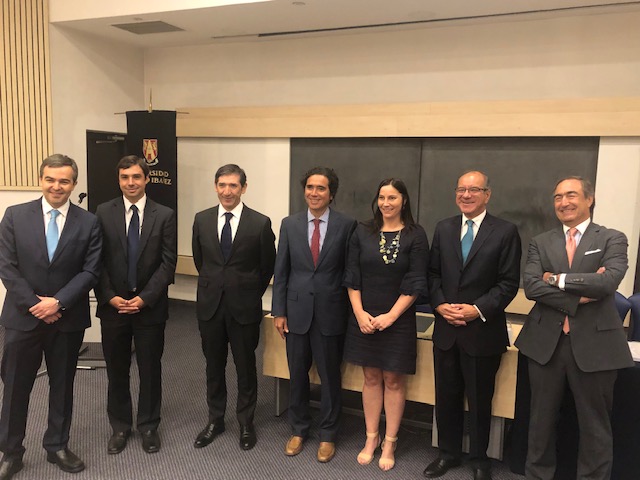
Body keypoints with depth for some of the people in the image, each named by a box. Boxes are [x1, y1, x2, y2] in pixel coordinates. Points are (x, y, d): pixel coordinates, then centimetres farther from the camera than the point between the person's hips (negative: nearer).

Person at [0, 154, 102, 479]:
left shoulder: (88, 223, -3)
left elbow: (90, 271, -6)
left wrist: (58, 302, -16)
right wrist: (35, 304, -12)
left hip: (68, 318, 0)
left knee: (62, 385, 13)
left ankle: (57, 447, 31)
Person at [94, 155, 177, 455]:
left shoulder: (165, 215, -2)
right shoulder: (103, 213, 1)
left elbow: (168, 262, -6)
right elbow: (98, 260, 0)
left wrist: (145, 298, -13)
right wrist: (110, 297, -10)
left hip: (150, 306, -1)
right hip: (113, 305, 1)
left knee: (150, 370, 11)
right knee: (116, 370, 13)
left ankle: (148, 426, 28)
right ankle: (120, 426, 31)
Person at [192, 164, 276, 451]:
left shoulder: (260, 223, -9)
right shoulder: (202, 220, 1)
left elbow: (268, 267, 1)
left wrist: (250, 294, 8)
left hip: (244, 307, -2)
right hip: (210, 305, 3)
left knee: (246, 367, 11)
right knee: (214, 366, 15)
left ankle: (246, 423, 29)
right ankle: (215, 420, 33)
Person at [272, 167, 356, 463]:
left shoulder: (346, 225, -4)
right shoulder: (290, 224, 2)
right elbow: (281, 271, 4)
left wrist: (351, 311, -2)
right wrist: (278, 311, 1)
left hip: (330, 313, -2)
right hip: (297, 311, 2)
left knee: (329, 377, 10)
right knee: (297, 375, 14)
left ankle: (327, 435, 30)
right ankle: (298, 430, 35)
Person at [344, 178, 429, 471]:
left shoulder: (415, 235, -5)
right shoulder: (362, 233, 2)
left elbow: (415, 283, -8)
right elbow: (352, 277, 2)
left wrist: (390, 316, -13)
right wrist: (360, 313, -8)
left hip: (397, 320, -2)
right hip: (364, 318, 2)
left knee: (393, 380, 8)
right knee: (371, 378, 13)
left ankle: (389, 443, 24)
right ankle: (371, 438, 28)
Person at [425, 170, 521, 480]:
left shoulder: (505, 232, -5)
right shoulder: (443, 228, 7)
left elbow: (509, 283, -8)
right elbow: (433, 273, 8)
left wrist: (478, 309, -17)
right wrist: (440, 304, -8)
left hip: (483, 330, -3)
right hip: (446, 328, 4)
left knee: (479, 399, 12)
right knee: (446, 396, 14)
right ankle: (448, 452, 34)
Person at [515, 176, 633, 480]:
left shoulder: (612, 239, 0)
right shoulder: (541, 242, 7)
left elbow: (609, 281, -18)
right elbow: (531, 286, -8)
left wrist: (557, 279, -11)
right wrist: (578, 296, -17)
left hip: (594, 344, -2)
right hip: (546, 342, 3)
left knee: (595, 425, 11)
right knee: (542, 419, 16)